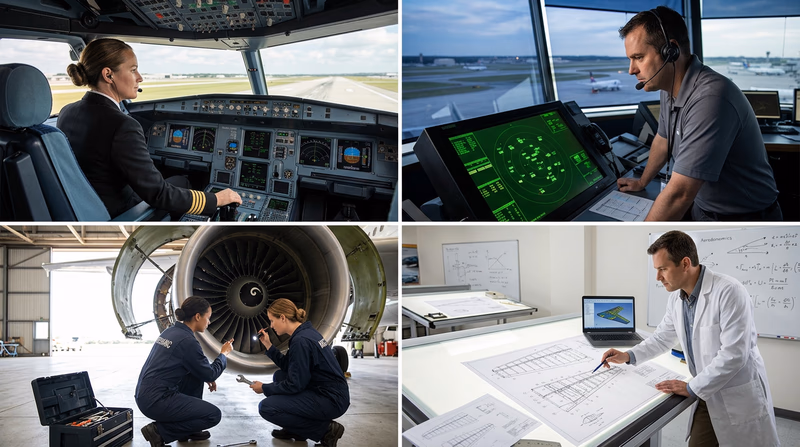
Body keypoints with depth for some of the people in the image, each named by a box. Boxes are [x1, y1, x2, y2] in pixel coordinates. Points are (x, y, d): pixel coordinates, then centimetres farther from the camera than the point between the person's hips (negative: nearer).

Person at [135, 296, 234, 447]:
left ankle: (188, 429, 21)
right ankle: (160, 431, -3)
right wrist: (223, 354, 10)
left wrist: (208, 376, 17)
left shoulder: (170, 332, 11)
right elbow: (210, 374, -6)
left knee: (197, 374, 21)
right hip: (156, 400, -9)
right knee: (214, 415, -3)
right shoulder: (187, 341, -16)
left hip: (145, 394, 9)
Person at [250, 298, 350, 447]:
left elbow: (295, 385, -18)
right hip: (323, 390, 10)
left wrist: (264, 388, -5)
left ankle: (325, 429, -6)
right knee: (279, 376, 21)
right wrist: (268, 345, 12)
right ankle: (294, 429, 20)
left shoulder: (301, 341, -20)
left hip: (331, 400, -10)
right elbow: (287, 366, 17)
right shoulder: (305, 332, 10)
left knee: (266, 407, -11)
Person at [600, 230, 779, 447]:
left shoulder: (729, 291, -22)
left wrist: (692, 388, -17)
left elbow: (733, 354, -24)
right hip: (708, 396, 6)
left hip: (740, 398, -6)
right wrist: (629, 356, 9)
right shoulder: (676, 299, 2)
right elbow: (662, 338, 20)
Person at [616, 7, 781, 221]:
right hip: (702, 211, 8)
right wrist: (642, 182, 33)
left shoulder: (710, 99, -29)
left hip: (744, 218, -8)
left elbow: (679, 194, -32)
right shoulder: (671, 88, 1)